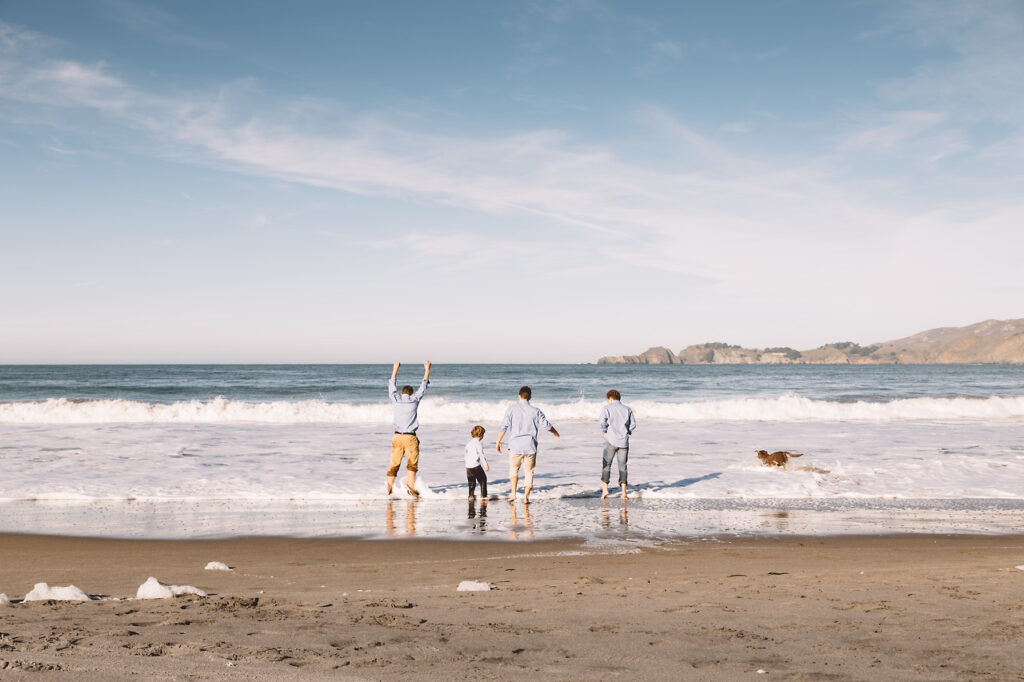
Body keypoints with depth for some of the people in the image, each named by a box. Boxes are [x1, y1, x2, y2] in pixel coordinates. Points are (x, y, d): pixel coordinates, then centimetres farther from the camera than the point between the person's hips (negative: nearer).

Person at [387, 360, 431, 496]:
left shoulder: (396, 400, 4)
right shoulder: (414, 400, -1)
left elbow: (392, 386, 21)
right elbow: (423, 386, 11)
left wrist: (395, 369, 32)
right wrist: (427, 369, 23)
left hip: (397, 436, 2)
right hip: (410, 437, -2)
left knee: (394, 463, 6)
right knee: (412, 463, 2)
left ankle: (389, 487, 1)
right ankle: (411, 487, -7)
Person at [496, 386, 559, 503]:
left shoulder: (512, 409, -4)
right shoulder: (535, 411, -1)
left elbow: (504, 427, -8)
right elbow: (546, 425, 8)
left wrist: (498, 442, 2)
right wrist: (555, 433, 27)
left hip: (515, 445, 0)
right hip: (530, 446, 0)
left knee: (514, 469, 19)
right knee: (529, 472, 12)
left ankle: (513, 493, 8)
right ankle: (526, 496, 7)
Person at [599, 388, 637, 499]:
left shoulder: (607, 408, 2)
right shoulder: (627, 409, 12)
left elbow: (603, 422, -12)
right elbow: (633, 425, 8)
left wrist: (605, 432, 4)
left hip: (611, 440, -3)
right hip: (624, 441, 3)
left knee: (606, 464, 5)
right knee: (622, 466, 7)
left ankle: (605, 489, -5)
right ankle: (624, 492, 3)